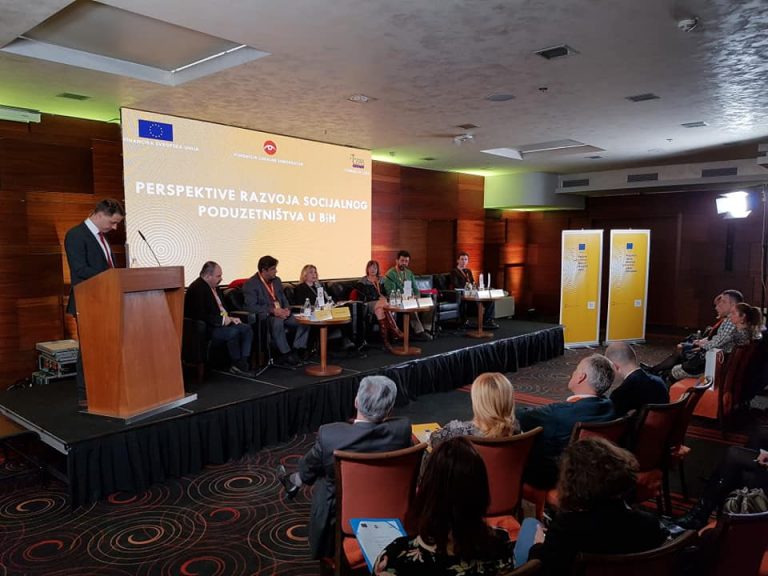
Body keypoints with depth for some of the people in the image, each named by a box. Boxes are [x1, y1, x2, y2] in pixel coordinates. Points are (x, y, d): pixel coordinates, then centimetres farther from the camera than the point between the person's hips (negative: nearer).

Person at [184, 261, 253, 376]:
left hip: (221, 322, 10)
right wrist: (222, 320, -19)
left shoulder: (213, 286, 12)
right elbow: (201, 316, -25)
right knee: (233, 332, -30)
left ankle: (243, 363, -11)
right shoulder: (197, 289, -18)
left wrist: (230, 318, 3)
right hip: (204, 329, -10)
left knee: (247, 329, -6)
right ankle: (237, 365, -11)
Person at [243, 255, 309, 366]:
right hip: (265, 316, -7)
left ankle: (297, 350, -13)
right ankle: (286, 353, -25)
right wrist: (272, 310, -24)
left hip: (282, 313, 7)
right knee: (277, 322, -39)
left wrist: (287, 309, -3)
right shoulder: (250, 284, -7)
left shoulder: (276, 280, 15)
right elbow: (251, 306, -17)